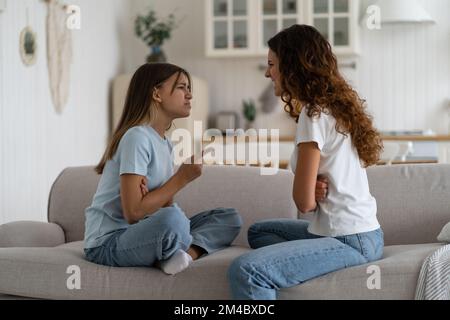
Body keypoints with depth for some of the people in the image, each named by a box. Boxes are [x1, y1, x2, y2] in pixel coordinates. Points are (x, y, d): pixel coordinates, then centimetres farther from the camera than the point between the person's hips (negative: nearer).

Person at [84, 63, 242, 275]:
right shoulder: (137, 137, -16)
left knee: (230, 219, 2)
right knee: (173, 218, -38)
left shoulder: (165, 144, 13)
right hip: (107, 243, -9)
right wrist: (183, 177, -15)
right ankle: (190, 252, -7)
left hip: (140, 233, 9)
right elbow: (133, 213, -21)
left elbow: (164, 206, 6)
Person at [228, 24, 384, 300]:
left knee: (245, 271, -25)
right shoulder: (335, 105, 11)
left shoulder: (315, 115, -16)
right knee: (259, 232, 25)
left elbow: (305, 201, -15)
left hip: (349, 241, -10)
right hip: (359, 232, 10)